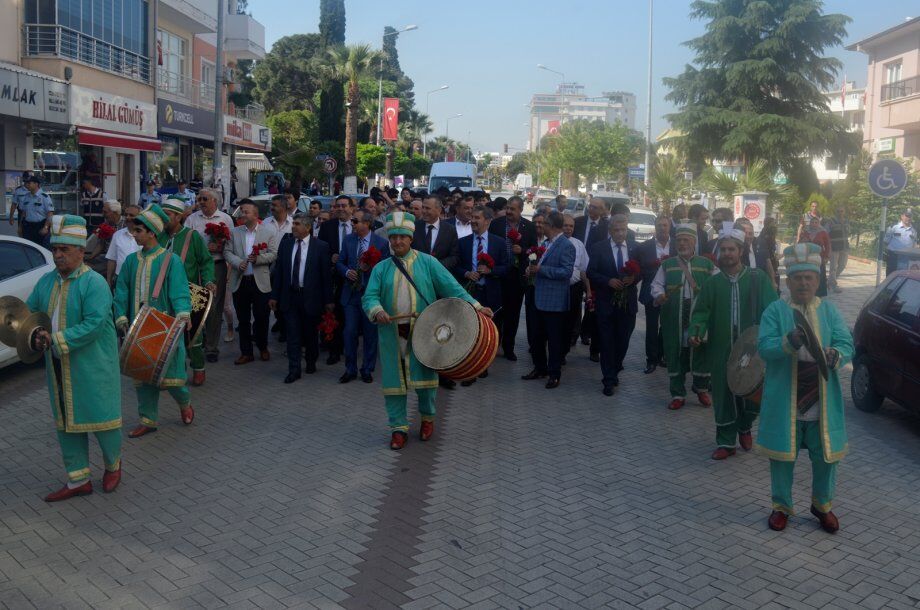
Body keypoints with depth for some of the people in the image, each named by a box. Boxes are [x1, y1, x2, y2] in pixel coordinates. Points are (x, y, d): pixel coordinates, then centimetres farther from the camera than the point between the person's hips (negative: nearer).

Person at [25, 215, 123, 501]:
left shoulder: (94, 282, -15)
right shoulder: (46, 281, 7)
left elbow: (94, 324, -23)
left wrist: (57, 340, -25)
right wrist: (35, 335, -9)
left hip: (93, 366, -7)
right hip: (59, 368, 7)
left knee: (101, 416, 4)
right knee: (66, 421, 12)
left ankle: (113, 464, 30)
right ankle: (78, 480, 24)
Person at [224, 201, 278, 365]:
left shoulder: (269, 232, 1)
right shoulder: (234, 232, 8)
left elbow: (273, 254, -4)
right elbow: (227, 252, 3)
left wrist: (258, 259, -20)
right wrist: (238, 262, -15)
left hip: (260, 282, -2)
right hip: (239, 281, 2)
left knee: (261, 317, 3)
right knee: (243, 319, 8)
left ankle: (263, 348, 24)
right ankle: (246, 352, 17)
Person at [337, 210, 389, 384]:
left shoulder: (382, 243, -4)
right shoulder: (348, 240, 6)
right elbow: (340, 262, 12)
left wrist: (370, 268, -19)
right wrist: (347, 271, -9)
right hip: (351, 293, 2)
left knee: (371, 334, 7)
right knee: (349, 332, 1)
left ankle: (367, 370, 21)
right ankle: (350, 369, 14)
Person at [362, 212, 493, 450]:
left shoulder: (427, 262, 4)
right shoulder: (381, 268, 8)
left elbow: (451, 287, -1)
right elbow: (369, 297, 0)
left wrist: (476, 307, -11)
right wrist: (377, 311, -23)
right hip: (391, 332, 1)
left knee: (425, 376, 3)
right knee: (394, 377, 3)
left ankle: (428, 418, 28)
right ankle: (399, 428, 16)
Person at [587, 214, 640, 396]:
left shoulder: (635, 248, 5)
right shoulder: (599, 248, -3)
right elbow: (591, 272, -3)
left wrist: (634, 278, -12)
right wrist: (608, 281, -18)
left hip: (628, 304, 2)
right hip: (606, 304, -2)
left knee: (623, 342, 10)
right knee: (607, 343, 1)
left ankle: (614, 372, 32)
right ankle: (609, 381, 9)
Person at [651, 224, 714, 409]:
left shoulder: (706, 264, 9)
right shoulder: (667, 264, 12)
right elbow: (656, 284, 8)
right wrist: (659, 295, -12)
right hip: (673, 317, 1)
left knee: (701, 352, 2)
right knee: (675, 354, 4)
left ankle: (701, 389, 25)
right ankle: (678, 394, 16)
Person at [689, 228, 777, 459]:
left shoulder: (758, 278, 2)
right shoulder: (713, 282, 7)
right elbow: (701, 311, 4)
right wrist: (695, 332, -15)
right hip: (721, 350, 1)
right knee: (723, 395, 3)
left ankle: (744, 427, 33)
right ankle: (725, 442, 17)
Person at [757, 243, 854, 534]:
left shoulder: (829, 310, 5)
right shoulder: (775, 310, -2)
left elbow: (846, 343, -3)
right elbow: (764, 346, -13)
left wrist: (835, 355, -25)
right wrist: (789, 342, -32)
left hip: (823, 401, 2)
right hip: (784, 402, -2)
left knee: (825, 455, 11)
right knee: (782, 456, 8)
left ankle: (823, 505, 34)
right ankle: (781, 505, 28)